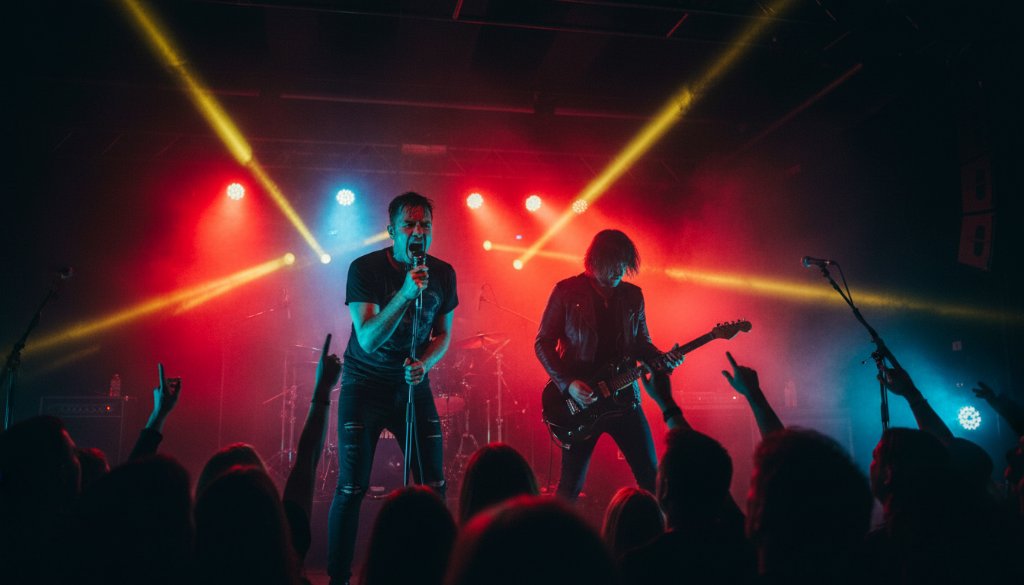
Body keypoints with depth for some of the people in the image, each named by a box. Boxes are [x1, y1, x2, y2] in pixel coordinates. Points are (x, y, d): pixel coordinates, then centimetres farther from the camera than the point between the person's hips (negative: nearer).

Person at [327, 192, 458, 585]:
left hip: (413, 385, 4)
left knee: (434, 485, 1)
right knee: (352, 487, -3)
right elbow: (368, 339, -24)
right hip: (365, 386, -3)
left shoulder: (443, 273, -2)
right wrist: (405, 293, -35)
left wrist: (424, 364, -12)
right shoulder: (365, 268, -15)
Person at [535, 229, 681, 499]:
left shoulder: (633, 296, 8)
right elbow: (543, 342, -4)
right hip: (578, 400, -3)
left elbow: (642, 343, 15)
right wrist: (568, 384, -16)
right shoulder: (566, 291, -5)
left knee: (652, 476, 4)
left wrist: (661, 360, -8)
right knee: (571, 484, 4)